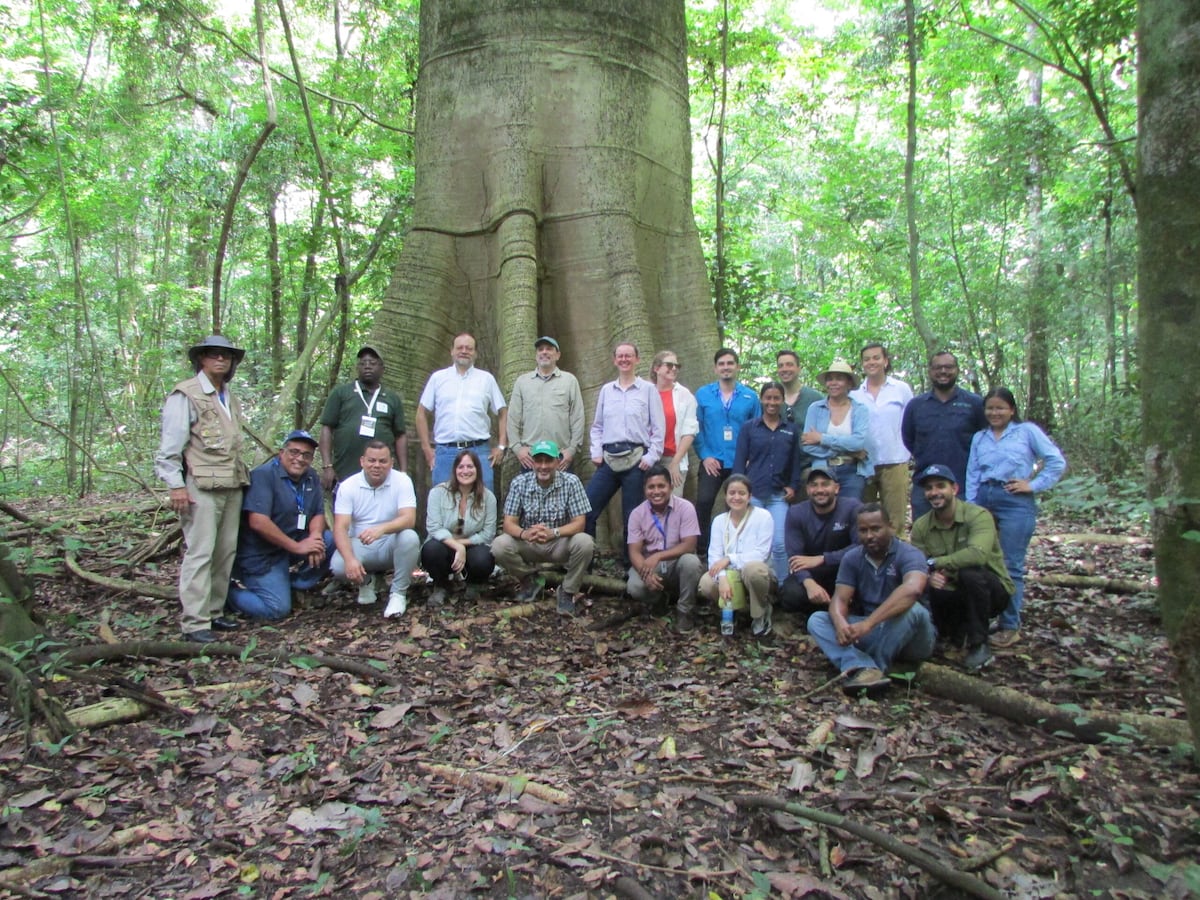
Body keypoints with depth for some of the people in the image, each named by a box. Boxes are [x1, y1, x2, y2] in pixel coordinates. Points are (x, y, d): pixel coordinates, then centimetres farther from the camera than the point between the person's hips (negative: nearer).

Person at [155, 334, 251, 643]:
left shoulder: (231, 399, 21)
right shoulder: (185, 395, -3)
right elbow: (170, 445, -8)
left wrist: (243, 476, 15)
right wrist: (175, 485, -14)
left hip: (232, 485, 8)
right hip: (201, 486, -7)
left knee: (226, 552, 8)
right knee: (200, 553, -8)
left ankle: (214, 612, 17)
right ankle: (194, 623, -5)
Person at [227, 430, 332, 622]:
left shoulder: (311, 477, 5)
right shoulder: (264, 475, -16)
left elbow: (318, 514, 5)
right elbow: (257, 521, -26)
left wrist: (315, 537, -18)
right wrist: (296, 546, -23)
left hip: (295, 543, 7)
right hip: (261, 554, -7)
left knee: (333, 540, -14)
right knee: (278, 609, -17)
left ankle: (297, 584, 2)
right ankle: (231, 591, 9)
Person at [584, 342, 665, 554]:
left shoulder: (648, 389, 3)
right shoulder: (606, 390, 14)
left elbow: (658, 428, 1)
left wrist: (651, 457, -7)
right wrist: (596, 453, 5)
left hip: (635, 459, -3)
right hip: (608, 459, 3)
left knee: (631, 517, 2)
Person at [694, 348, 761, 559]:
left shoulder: (750, 396, 3)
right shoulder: (703, 394, 3)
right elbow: (696, 428, 2)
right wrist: (705, 455, -6)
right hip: (712, 461, 0)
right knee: (703, 502, -10)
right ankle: (702, 549, 2)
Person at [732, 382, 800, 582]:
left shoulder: (792, 430, 11)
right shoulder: (749, 428, 6)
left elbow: (795, 462, 14)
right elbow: (739, 460, 4)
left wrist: (793, 486, 2)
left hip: (778, 496, 1)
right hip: (752, 494, -1)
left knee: (778, 544, -5)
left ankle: (783, 586, 7)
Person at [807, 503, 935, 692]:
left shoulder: (909, 554, -16)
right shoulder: (852, 558, 1)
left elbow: (912, 589, -37)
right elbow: (840, 599, -9)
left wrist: (868, 623, -45)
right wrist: (840, 623, -34)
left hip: (911, 640, -4)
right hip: (871, 634, 5)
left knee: (911, 610, -35)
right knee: (817, 619, -14)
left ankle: (875, 668, -24)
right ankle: (864, 667, -38)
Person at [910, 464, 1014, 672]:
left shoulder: (978, 515, -20)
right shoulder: (921, 526, -3)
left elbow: (977, 554, -38)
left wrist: (934, 562, -29)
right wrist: (929, 576, -33)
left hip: (992, 591, -4)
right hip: (952, 594, 5)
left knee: (970, 573, -36)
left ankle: (979, 646, -18)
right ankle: (956, 633, 10)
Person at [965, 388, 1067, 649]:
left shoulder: (1027, 431, 6)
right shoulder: (979, 437, 18)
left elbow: (1057, 461, 2)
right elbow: (972, 475, 13)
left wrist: (1034, 485, -5)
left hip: (1015, 502, -4)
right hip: (983, 501, 5)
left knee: (1010, 566, -4)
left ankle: (1010, 627, 4)